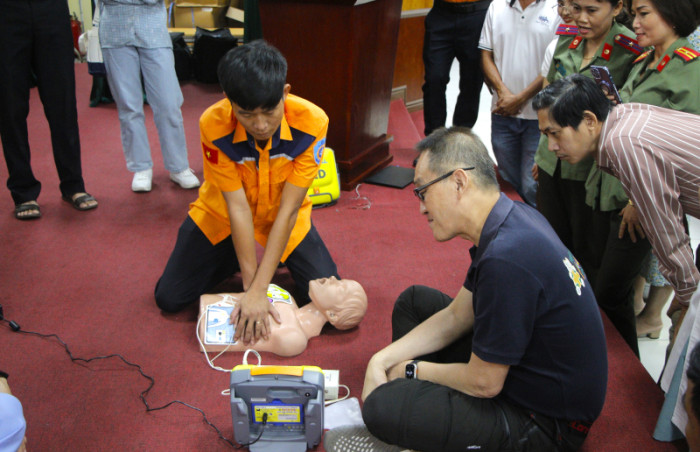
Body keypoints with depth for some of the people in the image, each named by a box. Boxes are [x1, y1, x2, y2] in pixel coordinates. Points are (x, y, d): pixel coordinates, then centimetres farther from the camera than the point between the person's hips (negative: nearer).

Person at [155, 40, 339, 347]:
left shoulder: (311, 122, -31)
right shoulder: (214, 125, -30)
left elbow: (287, 211, -29)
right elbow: (238, 208, -26)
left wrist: (259, 289, -32)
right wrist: (250, 287, -27)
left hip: (283, 223, 0)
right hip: (222, 218, 0)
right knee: (169, 299, -4)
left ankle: (273, 261, 18)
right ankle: (233, 261, 22)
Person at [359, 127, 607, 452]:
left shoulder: (506, 259, -33)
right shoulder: (513, 218, -1)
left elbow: (484, 384, -23)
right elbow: (457, 316, 7)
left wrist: (411, 370, -5)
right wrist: (381, 360, -1)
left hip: (546, 424, -10)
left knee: (383, 407, -26)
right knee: (413, 301, 15)